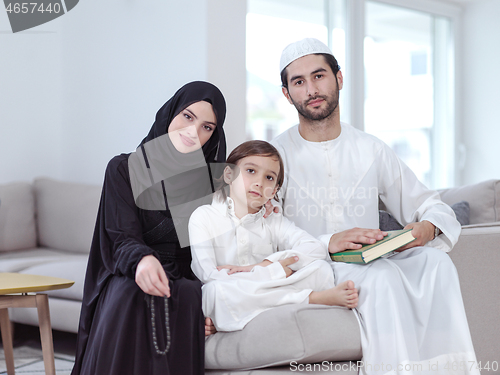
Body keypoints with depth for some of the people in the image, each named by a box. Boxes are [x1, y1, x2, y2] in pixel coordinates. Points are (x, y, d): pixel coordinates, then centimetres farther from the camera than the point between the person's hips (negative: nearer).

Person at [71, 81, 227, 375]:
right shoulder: (124, 169, 5)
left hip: (190, 277, 2)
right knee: (129, 297, -36)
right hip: (130, 275, -1)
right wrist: (142, 260, -30)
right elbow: (122, 238, -7)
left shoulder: (213, 175, 13)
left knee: (188, 297, -34)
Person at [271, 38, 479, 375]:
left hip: (373, 264, 4)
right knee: (382, 276, -33)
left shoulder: (372, 150, 15)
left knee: (436, 262, -25)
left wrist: (428, 228, -7)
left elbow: (431, 205, 18)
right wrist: (327, 242, -23)